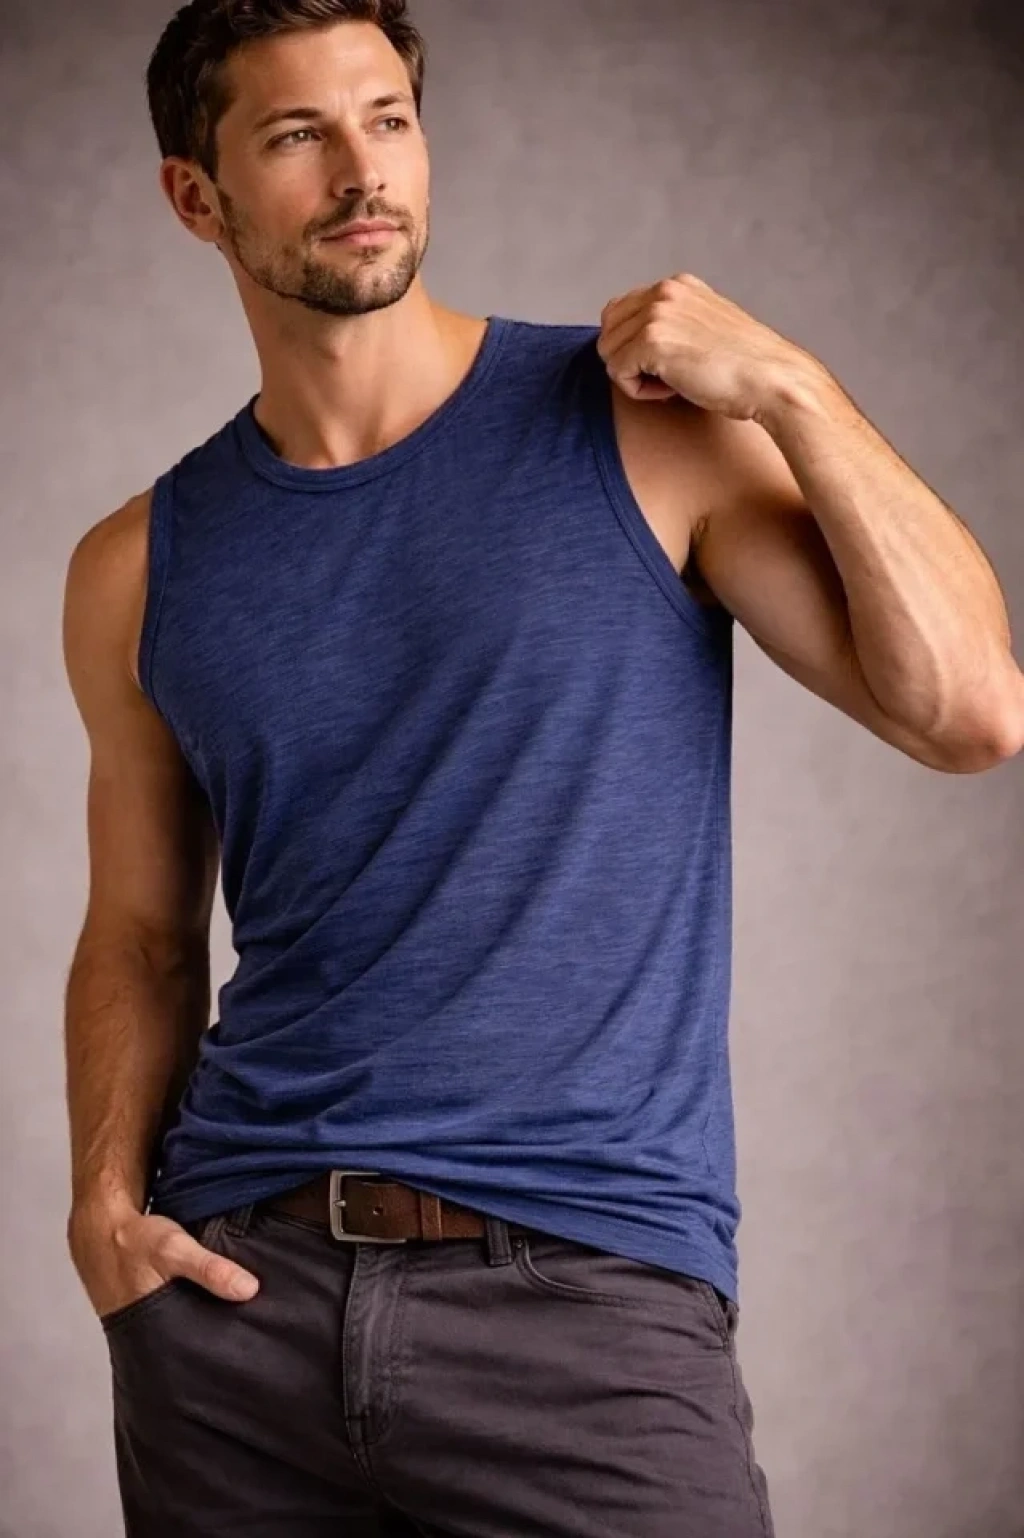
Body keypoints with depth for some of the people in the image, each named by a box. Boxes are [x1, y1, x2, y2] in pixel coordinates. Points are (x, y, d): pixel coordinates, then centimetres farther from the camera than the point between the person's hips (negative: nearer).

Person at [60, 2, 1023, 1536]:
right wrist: (103, 1196, -1)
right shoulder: (141, 570, 7)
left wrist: (794, 392, -12)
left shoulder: (644, 427, -1)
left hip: (582, 1289, -2)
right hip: (240, 1286, 3)